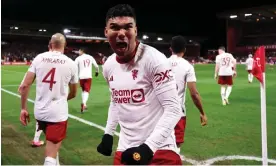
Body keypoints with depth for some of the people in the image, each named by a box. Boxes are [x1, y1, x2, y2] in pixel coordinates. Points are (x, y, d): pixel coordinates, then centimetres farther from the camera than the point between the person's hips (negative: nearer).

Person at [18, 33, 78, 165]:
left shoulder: (39, 58, 1)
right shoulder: (71, 63, -2)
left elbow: (24, 86, -3)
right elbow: (73, 93, 10)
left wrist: (23, 108, 7)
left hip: (40, 111, 4)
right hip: (58, 113, -3)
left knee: (52, 143, 29)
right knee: (51, 152, 2)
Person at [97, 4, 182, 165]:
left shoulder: (154, 60, -17)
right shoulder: (109, 65, 4)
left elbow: (173, 109, -18)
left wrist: (149, 146, -23)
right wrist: (108, 133, 16)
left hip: (160, 150, -5)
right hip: (125, 149, 6)